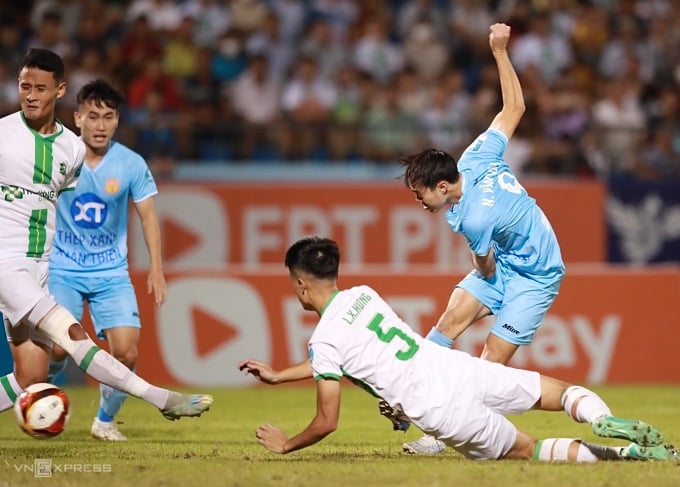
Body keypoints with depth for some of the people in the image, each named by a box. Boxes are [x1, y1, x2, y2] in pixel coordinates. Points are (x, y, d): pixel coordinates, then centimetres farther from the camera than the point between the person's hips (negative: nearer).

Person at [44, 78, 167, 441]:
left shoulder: (131, 164, -7)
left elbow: (147, 214, 2)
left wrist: (156, 269, -5)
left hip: (111, 272, 1)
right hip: (62, 268, -1)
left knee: (126, 352, -12)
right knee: (58, 347, -18)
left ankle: (105, 420, 14)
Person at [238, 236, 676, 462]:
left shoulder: (324, 339, -5)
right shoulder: (362, 295, 17)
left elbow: (328, 422, -1)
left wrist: (286, 446, 18)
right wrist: (277, 375, 42)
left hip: (439, 410, -6)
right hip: (458, 367, 6)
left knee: (525, 449, 11)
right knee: (563, 392, 20)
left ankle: (620, 455, -10)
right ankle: (606, 421, -14)